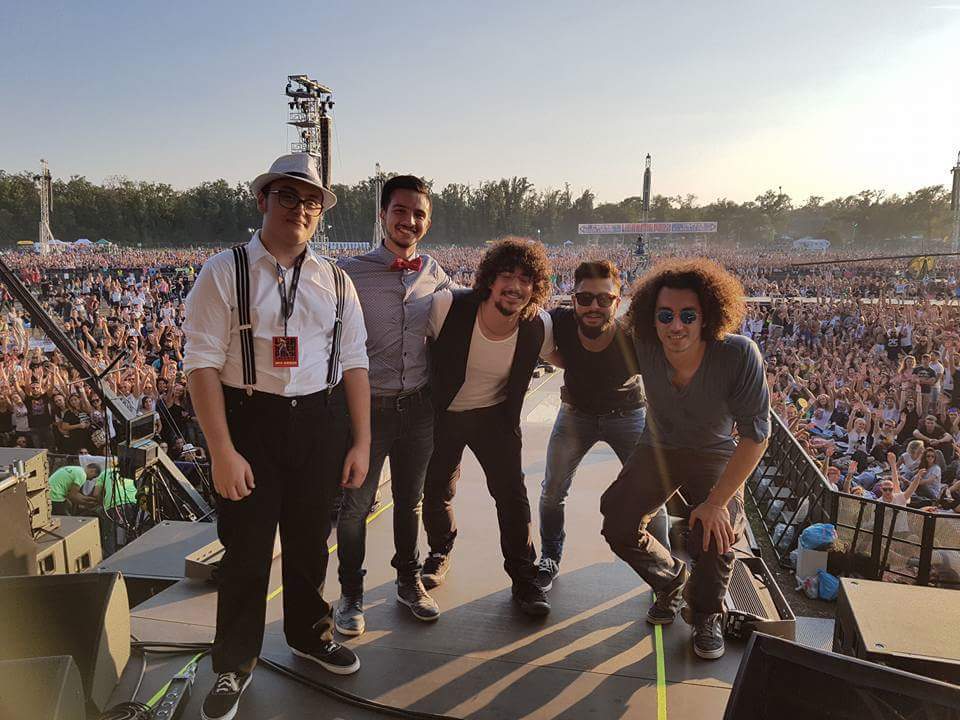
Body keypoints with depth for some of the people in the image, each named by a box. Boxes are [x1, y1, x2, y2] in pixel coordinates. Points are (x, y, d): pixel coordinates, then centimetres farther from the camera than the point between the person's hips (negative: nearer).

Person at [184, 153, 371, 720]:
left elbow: (354, 364, 5)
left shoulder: (336, 283, 5)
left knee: (311, 539, 18)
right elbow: (203, 363, -11)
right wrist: (222, 451, -16)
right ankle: (234, 666, 31)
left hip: (321, 423, 3)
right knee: (247, 547, 7)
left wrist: (361, 442, 1)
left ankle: (310, 633, 44)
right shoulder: (226, 272, -7)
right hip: (250, 422, -3)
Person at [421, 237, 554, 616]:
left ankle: (524, 578, 15)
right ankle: (440, 552, 44)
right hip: (442, 414, 0)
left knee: (512, 493, -4)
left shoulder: (538, 327, -19)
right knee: (437, 490, 14)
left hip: (495, 415, 1)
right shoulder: (447, 306, -27)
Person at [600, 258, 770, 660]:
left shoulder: (738, 355, -32)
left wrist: (717, 502, -26)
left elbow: (755, 434, -26)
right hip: (659, 447, 3)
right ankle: (671, 582, 24)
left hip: (716, 456, -2)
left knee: (714, 537, -25)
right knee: (619, 527, -10)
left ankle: (705, 615, 10)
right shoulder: (644, 348, -24)